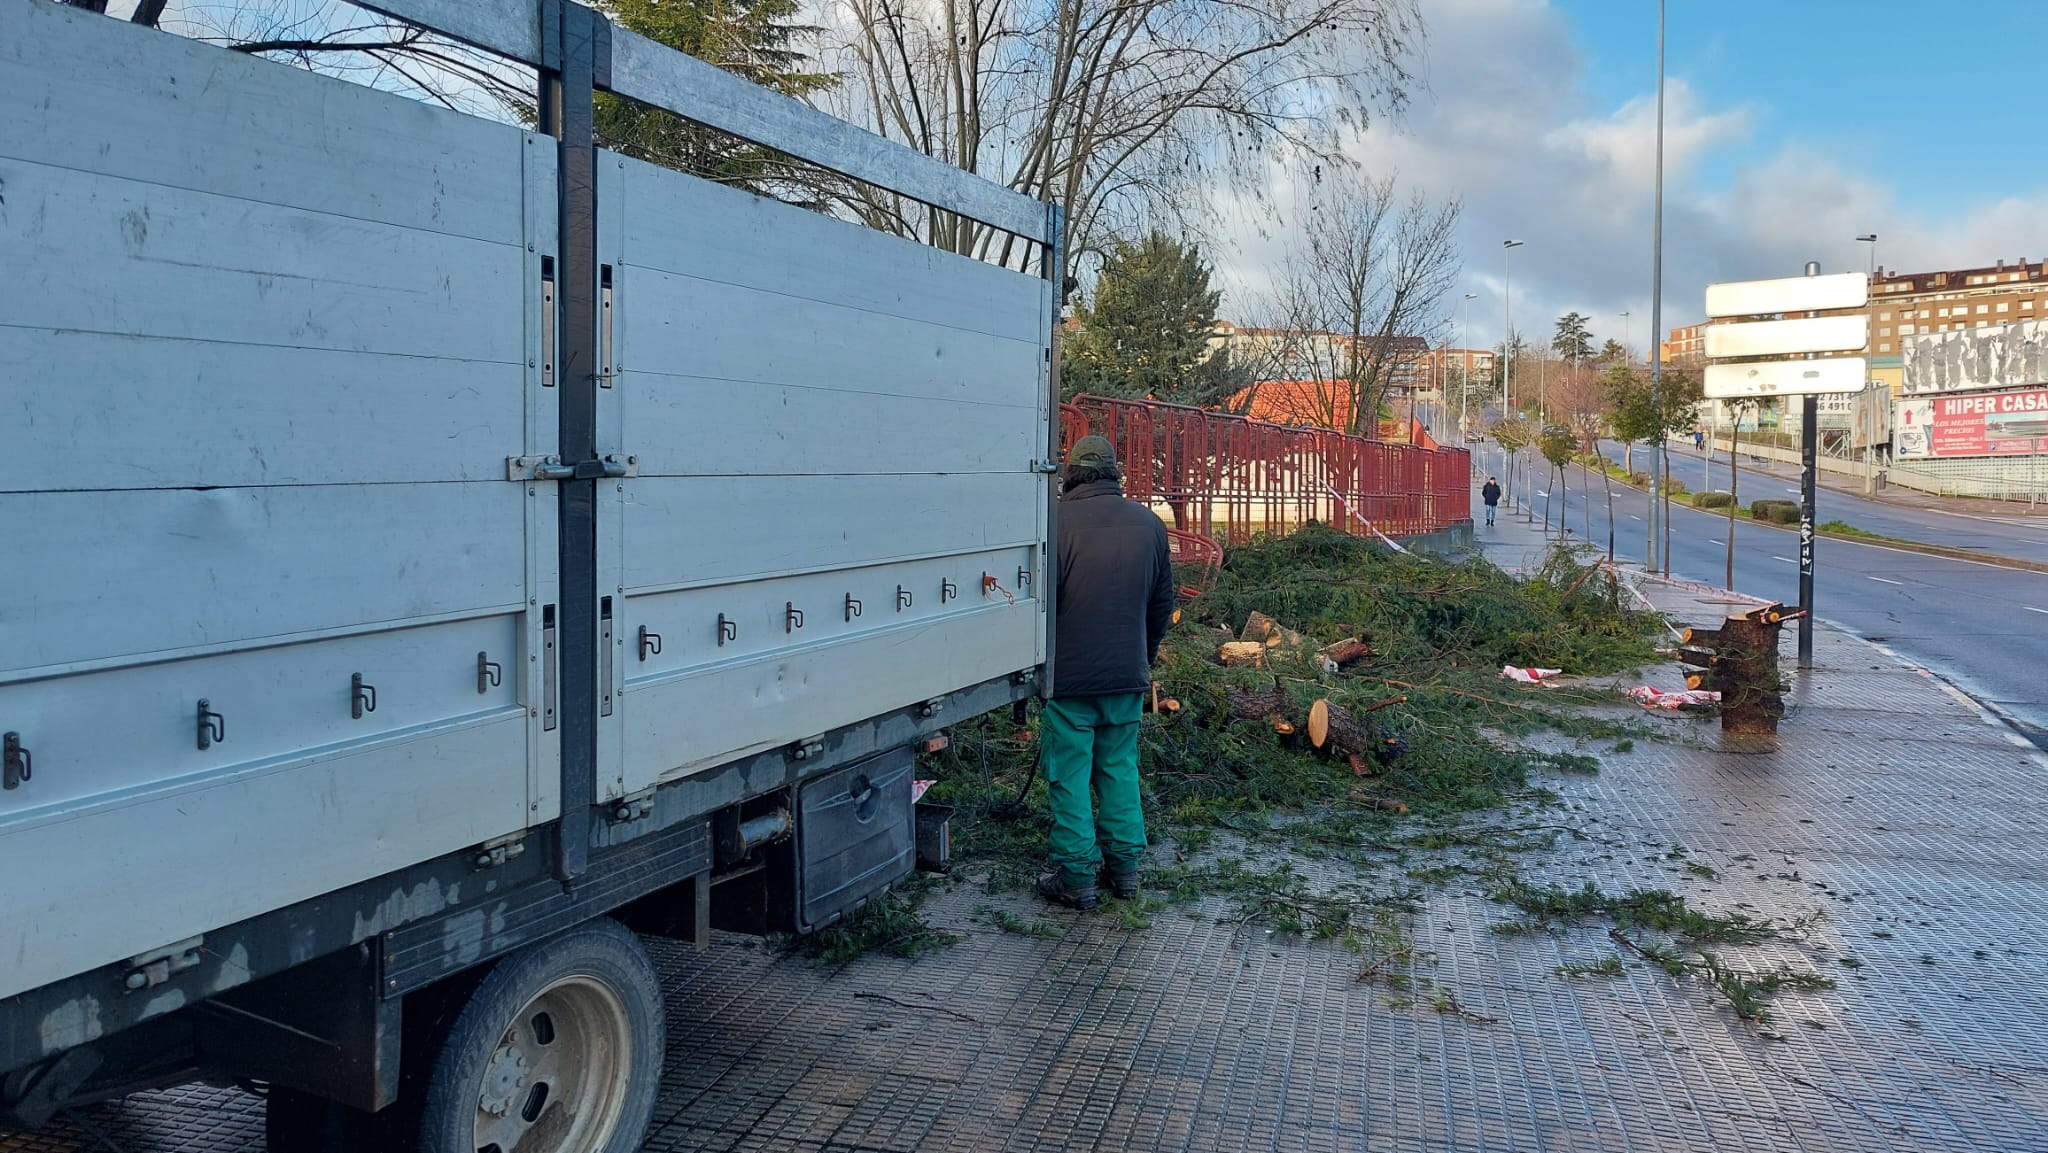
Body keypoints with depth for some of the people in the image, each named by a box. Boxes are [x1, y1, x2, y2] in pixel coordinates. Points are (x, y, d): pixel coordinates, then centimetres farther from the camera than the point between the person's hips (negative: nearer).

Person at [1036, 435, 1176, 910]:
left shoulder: (1060, 519, -13)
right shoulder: (1149, 523, 5)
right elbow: (1162, 603, 14)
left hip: (1068, 672, -5)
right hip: (1128, 674, 5)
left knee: (1069, 774, 4)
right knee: (1120, 768, 17)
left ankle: (1076, 878, 10)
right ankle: (1125, 866, 23)